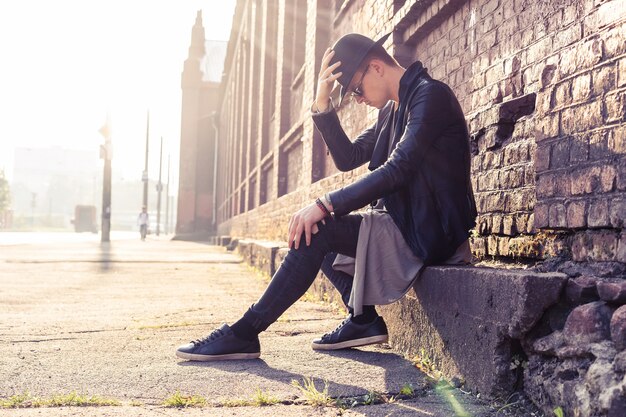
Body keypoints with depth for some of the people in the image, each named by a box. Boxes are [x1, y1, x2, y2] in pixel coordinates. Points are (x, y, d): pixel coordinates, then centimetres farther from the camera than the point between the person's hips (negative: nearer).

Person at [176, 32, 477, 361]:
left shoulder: (429, 95, -13)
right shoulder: (392, 110, 16)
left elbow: (397, 170, -24)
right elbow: (348, 158, 12)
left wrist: (325, 204, -25)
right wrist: (322, 105, -1)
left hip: (428, 232, -10)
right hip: (405, 223, 10)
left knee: (317, 230, -20)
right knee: (310, 227, 10)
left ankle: (244, 333, -15)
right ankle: (363, 320, 4)